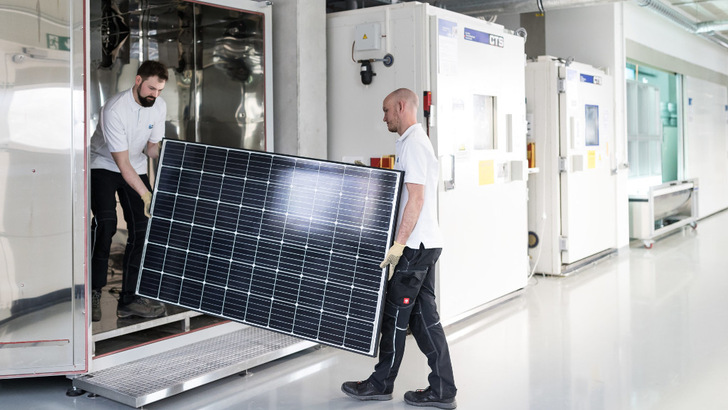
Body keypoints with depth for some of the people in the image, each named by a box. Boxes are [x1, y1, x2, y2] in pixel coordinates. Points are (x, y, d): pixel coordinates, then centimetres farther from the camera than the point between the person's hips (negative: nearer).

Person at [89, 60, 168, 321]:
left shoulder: (159, 107, -7)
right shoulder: (115, 110, -27)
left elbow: (151, 147, 4)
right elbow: (122, 163, -28)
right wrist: (146, 195, -33)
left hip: (137, 169, 6)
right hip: (103, 166, -5)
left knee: (142, 228, -5)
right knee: (105, 222, -26)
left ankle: (128, 299, 1)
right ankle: (93, 291, -14)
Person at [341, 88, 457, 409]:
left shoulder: (412, 144, -13)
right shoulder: (418, 141, 19)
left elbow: (415, 198, -21)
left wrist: (398, 244, -23)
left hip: (413, 246, -10)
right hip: (425, 244, 10)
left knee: (395, 315, 1)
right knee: (423, 316, 10)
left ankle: (381, 384, 15)